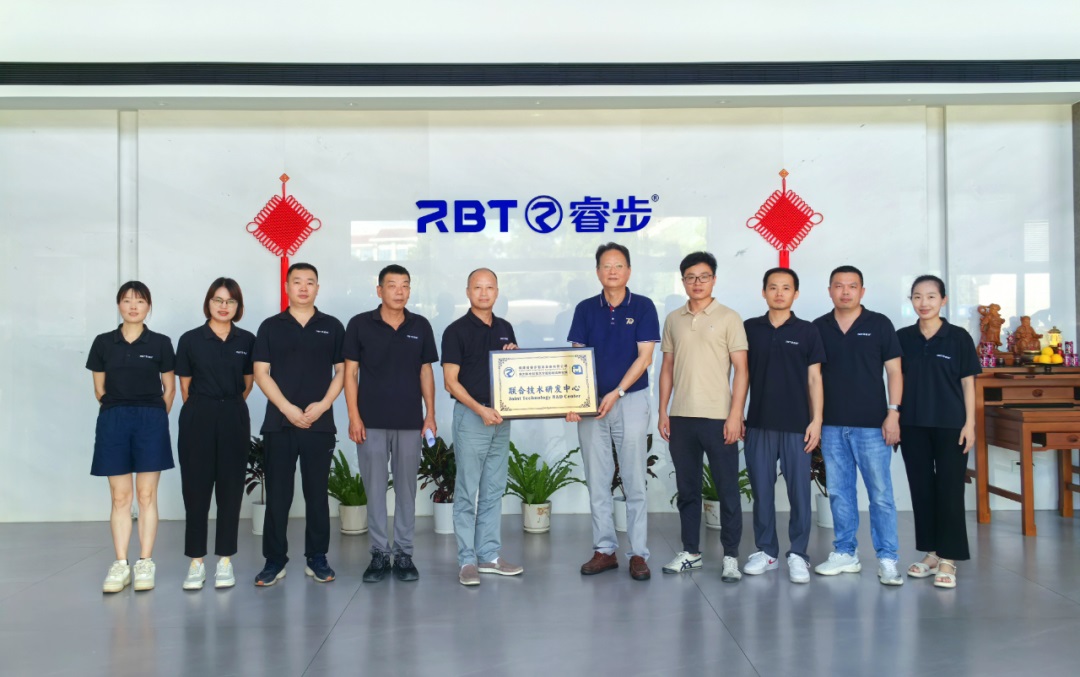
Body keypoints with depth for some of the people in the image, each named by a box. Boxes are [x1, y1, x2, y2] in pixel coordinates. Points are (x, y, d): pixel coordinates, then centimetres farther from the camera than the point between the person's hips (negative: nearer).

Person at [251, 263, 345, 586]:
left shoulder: (332, 327, 7)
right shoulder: (270, 326, 6)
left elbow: (342, 371, 6)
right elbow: (261, 372, 0)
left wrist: (323, 405, -9)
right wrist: (287, 408, -11)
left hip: (320, 422, 0)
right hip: (278, 422, 0)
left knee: (317, 493, 6)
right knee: (277, 494, 3)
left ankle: (317, 558, 15)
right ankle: (274, 560, 11)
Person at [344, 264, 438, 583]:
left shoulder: (420, 326, 5)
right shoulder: (360, 324, -1)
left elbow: (426, 372, 9)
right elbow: (350, 372, -1)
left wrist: (430, 414, 2)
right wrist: (354, 417, -7)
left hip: (410, 422, 2)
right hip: (371, 422, -1)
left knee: (406, 488, 7)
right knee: (375, 488, 4)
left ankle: (404, 554, 16)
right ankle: (379, 554, 15)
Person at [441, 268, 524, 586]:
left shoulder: (505, 328, 11)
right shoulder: (457, 330, -6)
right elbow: (451, 381, -10)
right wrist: (480, 409, -20)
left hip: (501, 417, 6)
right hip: (471, 416, -6)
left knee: (493, 491, 11)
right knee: (467, 491, -1)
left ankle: (489, 554, 19)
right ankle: (467, 560, 5)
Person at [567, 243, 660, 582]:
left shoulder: (643, 307, -2)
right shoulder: (585, 309, 5)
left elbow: (644, 356, -7)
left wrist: (616, 393, -15)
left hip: (631, 401, -3)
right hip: (591, 403, 3)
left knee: (634, 481, 1)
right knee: (597, 481, 7)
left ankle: (639, 554, 8)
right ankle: (605, 550, 16)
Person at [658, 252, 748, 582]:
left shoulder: (729, 318, -2)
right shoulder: (673, 319, 10)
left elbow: (741, 370, -5)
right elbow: (667, 367, 13)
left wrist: (735, 415, -12)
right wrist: (663, 412, 7)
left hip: (718, 417, -4)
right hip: (681, 417, 4)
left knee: (727, 490, 2)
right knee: (687, 489, 12)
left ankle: (731, 556, 12)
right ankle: (691, 552, 23)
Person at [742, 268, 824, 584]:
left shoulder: (807, 331, 2)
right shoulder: (749, 328, 6)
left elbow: (814, 378, 2)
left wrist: (816, 420, -4)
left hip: (796, 424, -1)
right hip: (758, 423, 2)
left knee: (799, 491, 2)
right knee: (761, 490, 7)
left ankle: (798, 554, 12)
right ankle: (766, 550, 18)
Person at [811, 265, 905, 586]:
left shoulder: (879, 324, 1)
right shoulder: (818, 328, 7)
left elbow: (894, 372, 0)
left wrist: (893, 413, -8)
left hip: (871, 425, -3)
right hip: (832, 426, 3)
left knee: (881, 494, -2)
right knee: (839, 493, 9)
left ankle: (887, 559, 6)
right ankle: (845, 553, 20)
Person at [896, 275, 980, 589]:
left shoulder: (958, 338, -2)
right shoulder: (903, 338, 5)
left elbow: (968, 383, -1)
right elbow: (899, 381, 9)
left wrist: (970, 423, -6)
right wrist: (894, 418, 5)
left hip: (950, 426, -3)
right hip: (913, 426, 3)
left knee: (949, 490, 0)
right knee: (921, 488, 8)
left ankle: (948, 559, 7)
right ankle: (931, 553, 20)